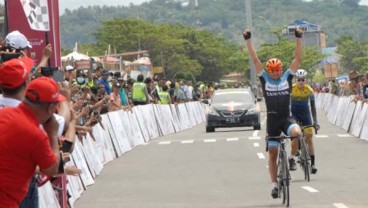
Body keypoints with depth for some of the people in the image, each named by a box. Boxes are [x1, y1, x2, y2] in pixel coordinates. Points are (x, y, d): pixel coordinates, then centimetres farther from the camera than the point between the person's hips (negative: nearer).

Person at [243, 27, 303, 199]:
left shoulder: (287, 77, 2)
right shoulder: (264, 79, 1)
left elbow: (298, 58, -5)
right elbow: (254, 59, -4)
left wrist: (298, 38, -13)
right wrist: (248, 40, -11)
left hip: (286, 117, -1)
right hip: (272, 119, 1)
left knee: (297, 132, -33)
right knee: (272, 153, 4)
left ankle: (292, 157, -8)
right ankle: (274, 184, 13)